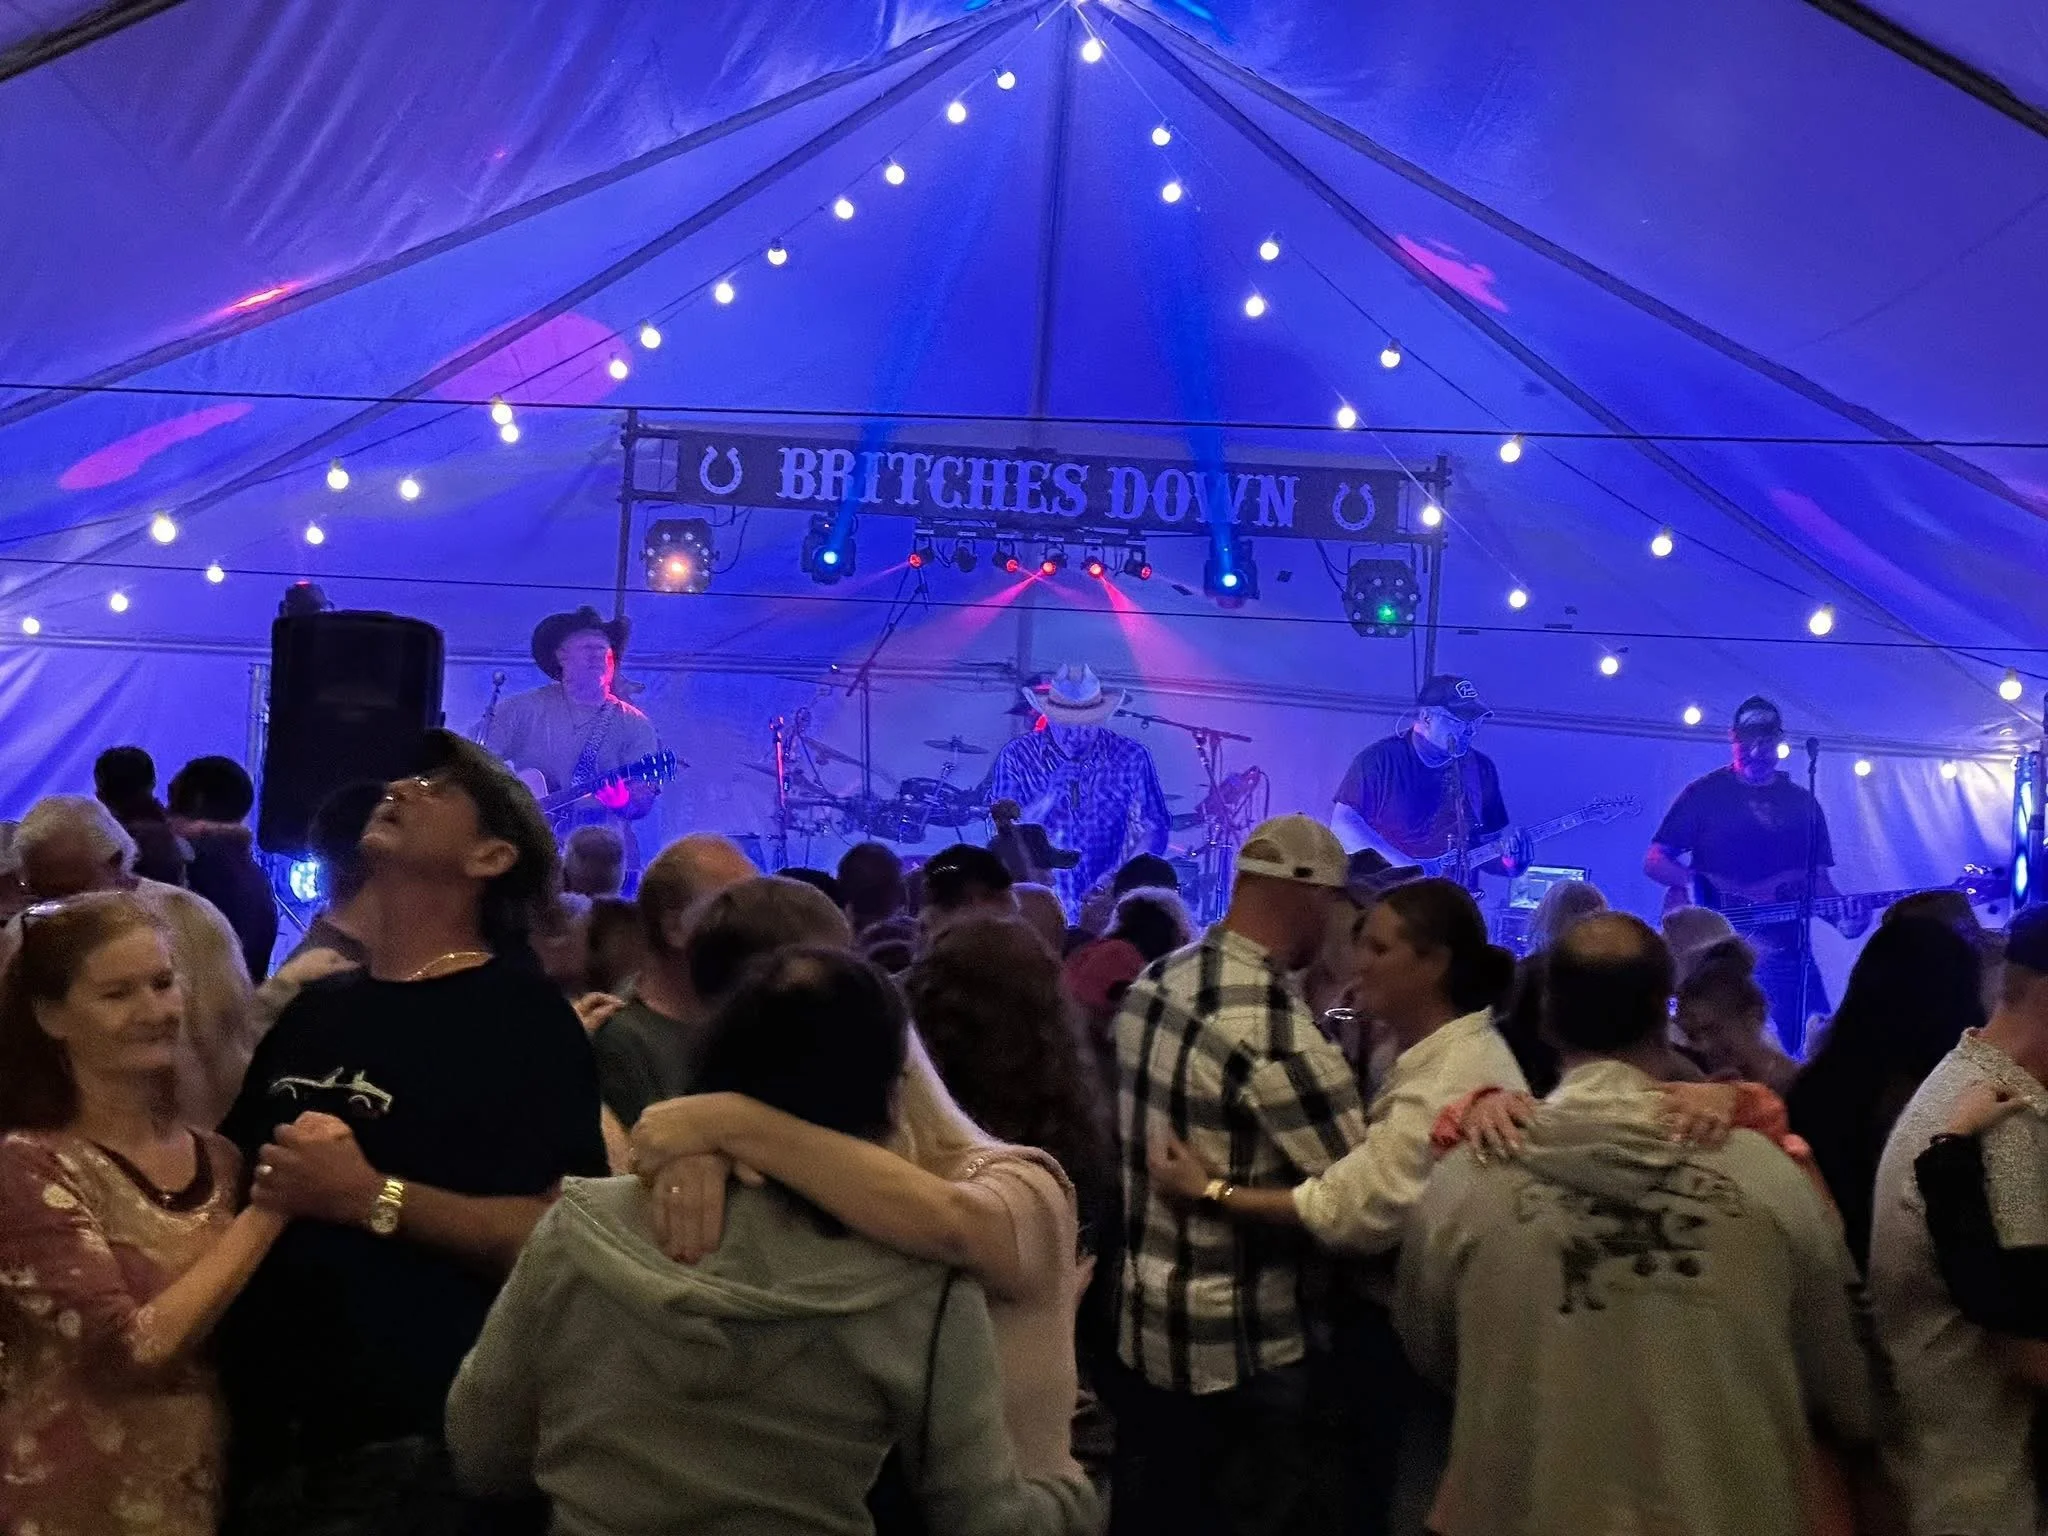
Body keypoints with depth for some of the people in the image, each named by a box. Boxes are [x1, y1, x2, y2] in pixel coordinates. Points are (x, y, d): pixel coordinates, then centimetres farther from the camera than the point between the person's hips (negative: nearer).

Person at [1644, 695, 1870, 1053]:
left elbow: (1819, 879, 15)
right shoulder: (1704, 793, 4)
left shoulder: (1804, 804, 15)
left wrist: (1843, 916, -6)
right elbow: (1654, 860, 2)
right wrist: (1695, 885, -18)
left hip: (1786, 950, 3)